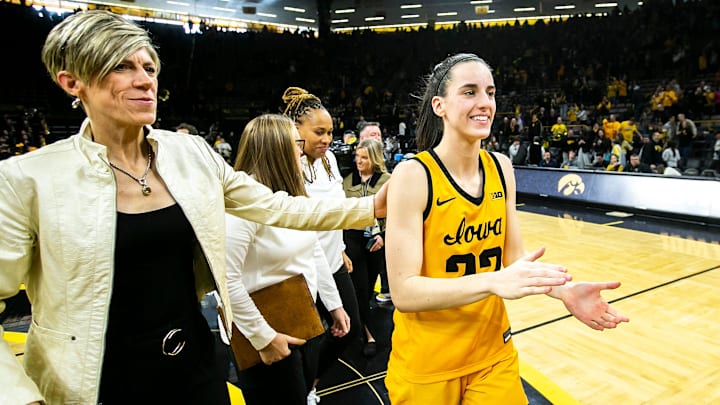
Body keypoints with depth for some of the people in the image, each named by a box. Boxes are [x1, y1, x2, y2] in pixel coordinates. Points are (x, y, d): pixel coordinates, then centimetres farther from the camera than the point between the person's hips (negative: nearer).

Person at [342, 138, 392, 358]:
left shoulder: (388, 181, -2)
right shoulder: (348, 180, 7)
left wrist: (384, 235, -15)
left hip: (377, 241, -1)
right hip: (353, 239, 1)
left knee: (369, 286, 12)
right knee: (360, 287, -3)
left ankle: (360, 322, 37)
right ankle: (367, 334, 7)